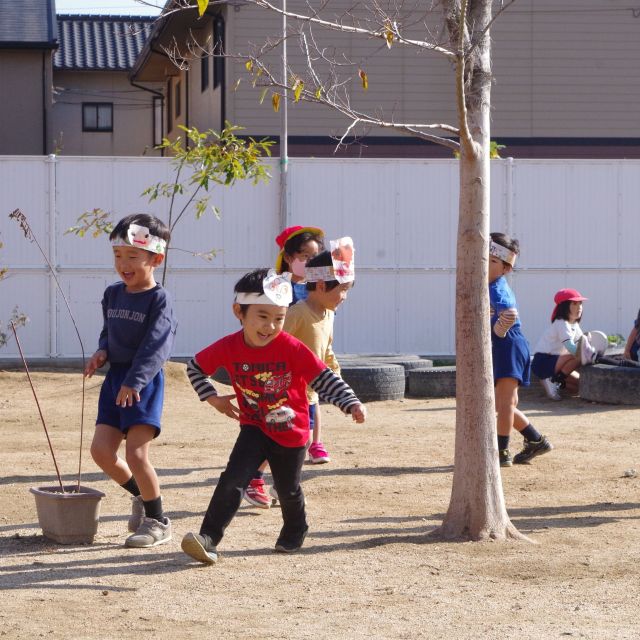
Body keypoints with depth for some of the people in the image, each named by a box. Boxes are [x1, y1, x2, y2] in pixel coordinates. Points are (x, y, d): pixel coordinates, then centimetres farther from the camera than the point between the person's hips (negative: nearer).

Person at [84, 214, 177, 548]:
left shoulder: (158, 299, -12)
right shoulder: (113, 294, 10)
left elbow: (157, 345, -20)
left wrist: (134, 381, -29)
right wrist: (102, 353, -1)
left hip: (144, 383, -7)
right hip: (115, 377, 7)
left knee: (136, 454, -12)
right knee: (101, 449, 1)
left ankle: (158, 522, 5)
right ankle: (141, 497, 25)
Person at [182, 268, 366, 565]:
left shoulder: (292, 348, -22)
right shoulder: (229, 347, -14)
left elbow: (323, 378, -20)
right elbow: (195, 367, 3)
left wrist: (352, 404, -32)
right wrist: (213, 399, -5)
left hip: (291, 434, -1)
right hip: (254, 429, 1)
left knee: (288, 490, 16)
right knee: (232, 481, -17)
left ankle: (294, 532, 45)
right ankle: (208, 539, -18)